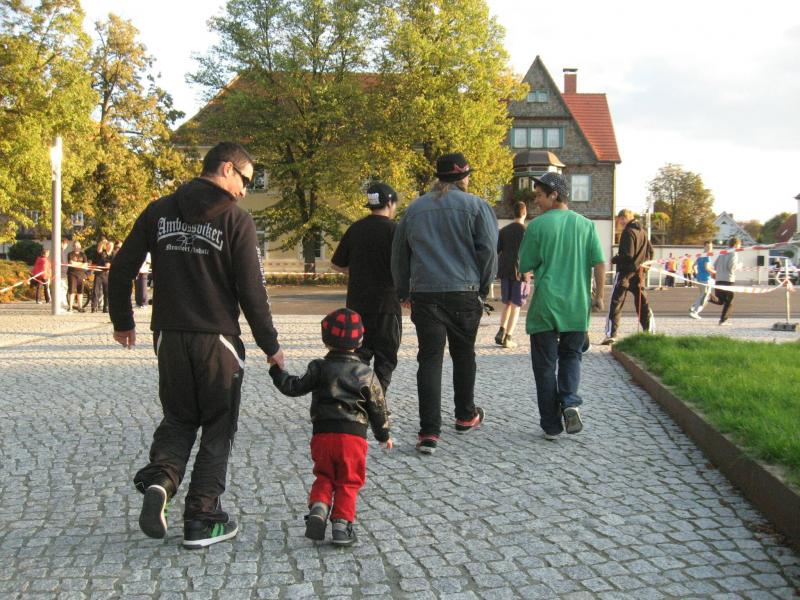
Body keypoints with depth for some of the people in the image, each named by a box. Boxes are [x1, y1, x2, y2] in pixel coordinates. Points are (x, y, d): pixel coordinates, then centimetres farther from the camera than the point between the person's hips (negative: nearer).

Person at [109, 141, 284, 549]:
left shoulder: (160, 211, 6)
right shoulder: (236, 219, -8)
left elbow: (121, 269, 6)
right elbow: (251, 290, -11)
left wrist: (123, 321, 19)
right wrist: (270, 345, -2)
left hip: (169, 337, 4)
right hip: (217, 339, -4)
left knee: (178, 418, 20)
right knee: (217, 427, 9)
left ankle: (159, 479, -7)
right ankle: (201, 519, 10)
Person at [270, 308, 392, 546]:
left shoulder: (319, 368, 3)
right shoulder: (367, 374, 4)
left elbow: (294, 387, 3)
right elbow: (377, 408, 8)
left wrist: (277, 371, 18)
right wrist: (384, 435, 21)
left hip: (323, 434, 1)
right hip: (354, 435, -1)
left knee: (324, 477, 18)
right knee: (348, 482, 8)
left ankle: (318, 507, -4)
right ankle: (341, 522, -3)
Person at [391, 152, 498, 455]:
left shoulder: (415, 208, 10)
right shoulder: (476, 206, -1)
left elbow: (398, 254, 14)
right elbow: (488, 251, -5)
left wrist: (403, 290, 22)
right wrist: (483, 287, 7)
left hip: (424, 294, 2)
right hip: (464, 293, -1)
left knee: (429, 359, 0)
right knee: (463, 354, 17)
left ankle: (429, 432, -8)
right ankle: (465, 416, 33)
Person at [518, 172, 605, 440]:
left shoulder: (538, 225, -7)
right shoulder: (585, 225, 2)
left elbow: (525, 265, -4)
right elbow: (599, 263, -1)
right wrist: (599, 295, 9)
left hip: (545, 306, -3)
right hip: (577, 306, 3)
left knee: (545, 364, 7)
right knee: (571, 355, 20)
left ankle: (551, 425, 9)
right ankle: (570, 401, -6)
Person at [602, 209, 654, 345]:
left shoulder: (628, 232, -13)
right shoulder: (642, 232, 12)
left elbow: (627, 255, -21)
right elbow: (650, 251, 18)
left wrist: (614, 260, -6)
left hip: (625, 272, -8)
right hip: (639, 272, 8)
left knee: (615, 303, -5)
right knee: (642, 303, 12)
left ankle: (611, 334, -9)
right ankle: (650, 331, 12)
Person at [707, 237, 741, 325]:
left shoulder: (722, 253, 16)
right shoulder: (734, 253, -5)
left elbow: (715, 266, 16)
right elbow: (732, 266, -17)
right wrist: (739, 265, 1)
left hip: (719, 280, 6)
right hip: (729, 280, -6)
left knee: (720, 301, 14)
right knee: (729, 302, 5)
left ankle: (711, 298, -16)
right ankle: (723, 320, 1)